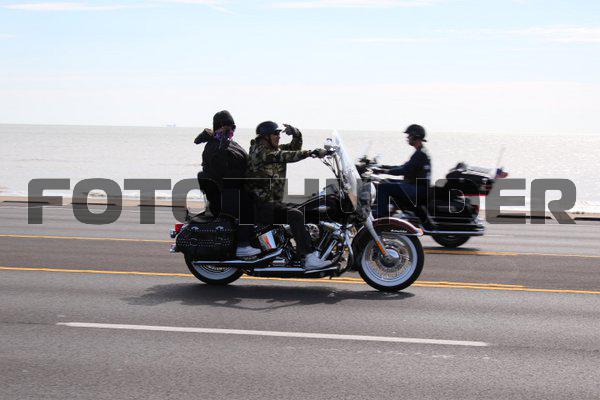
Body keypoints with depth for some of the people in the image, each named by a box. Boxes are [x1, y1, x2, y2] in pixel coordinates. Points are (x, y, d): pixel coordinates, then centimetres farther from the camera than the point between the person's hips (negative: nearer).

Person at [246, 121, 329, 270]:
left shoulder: (276, 148, 16)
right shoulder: (260, 151, -12)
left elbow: (294, 147, 20)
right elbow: (284, 156, -25)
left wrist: (295, 132, -2)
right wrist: (311, 153, -31)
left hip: (274, 202, 10)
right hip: (262, 205, -10)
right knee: (295, 215, -27)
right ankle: (310, 258, -33)